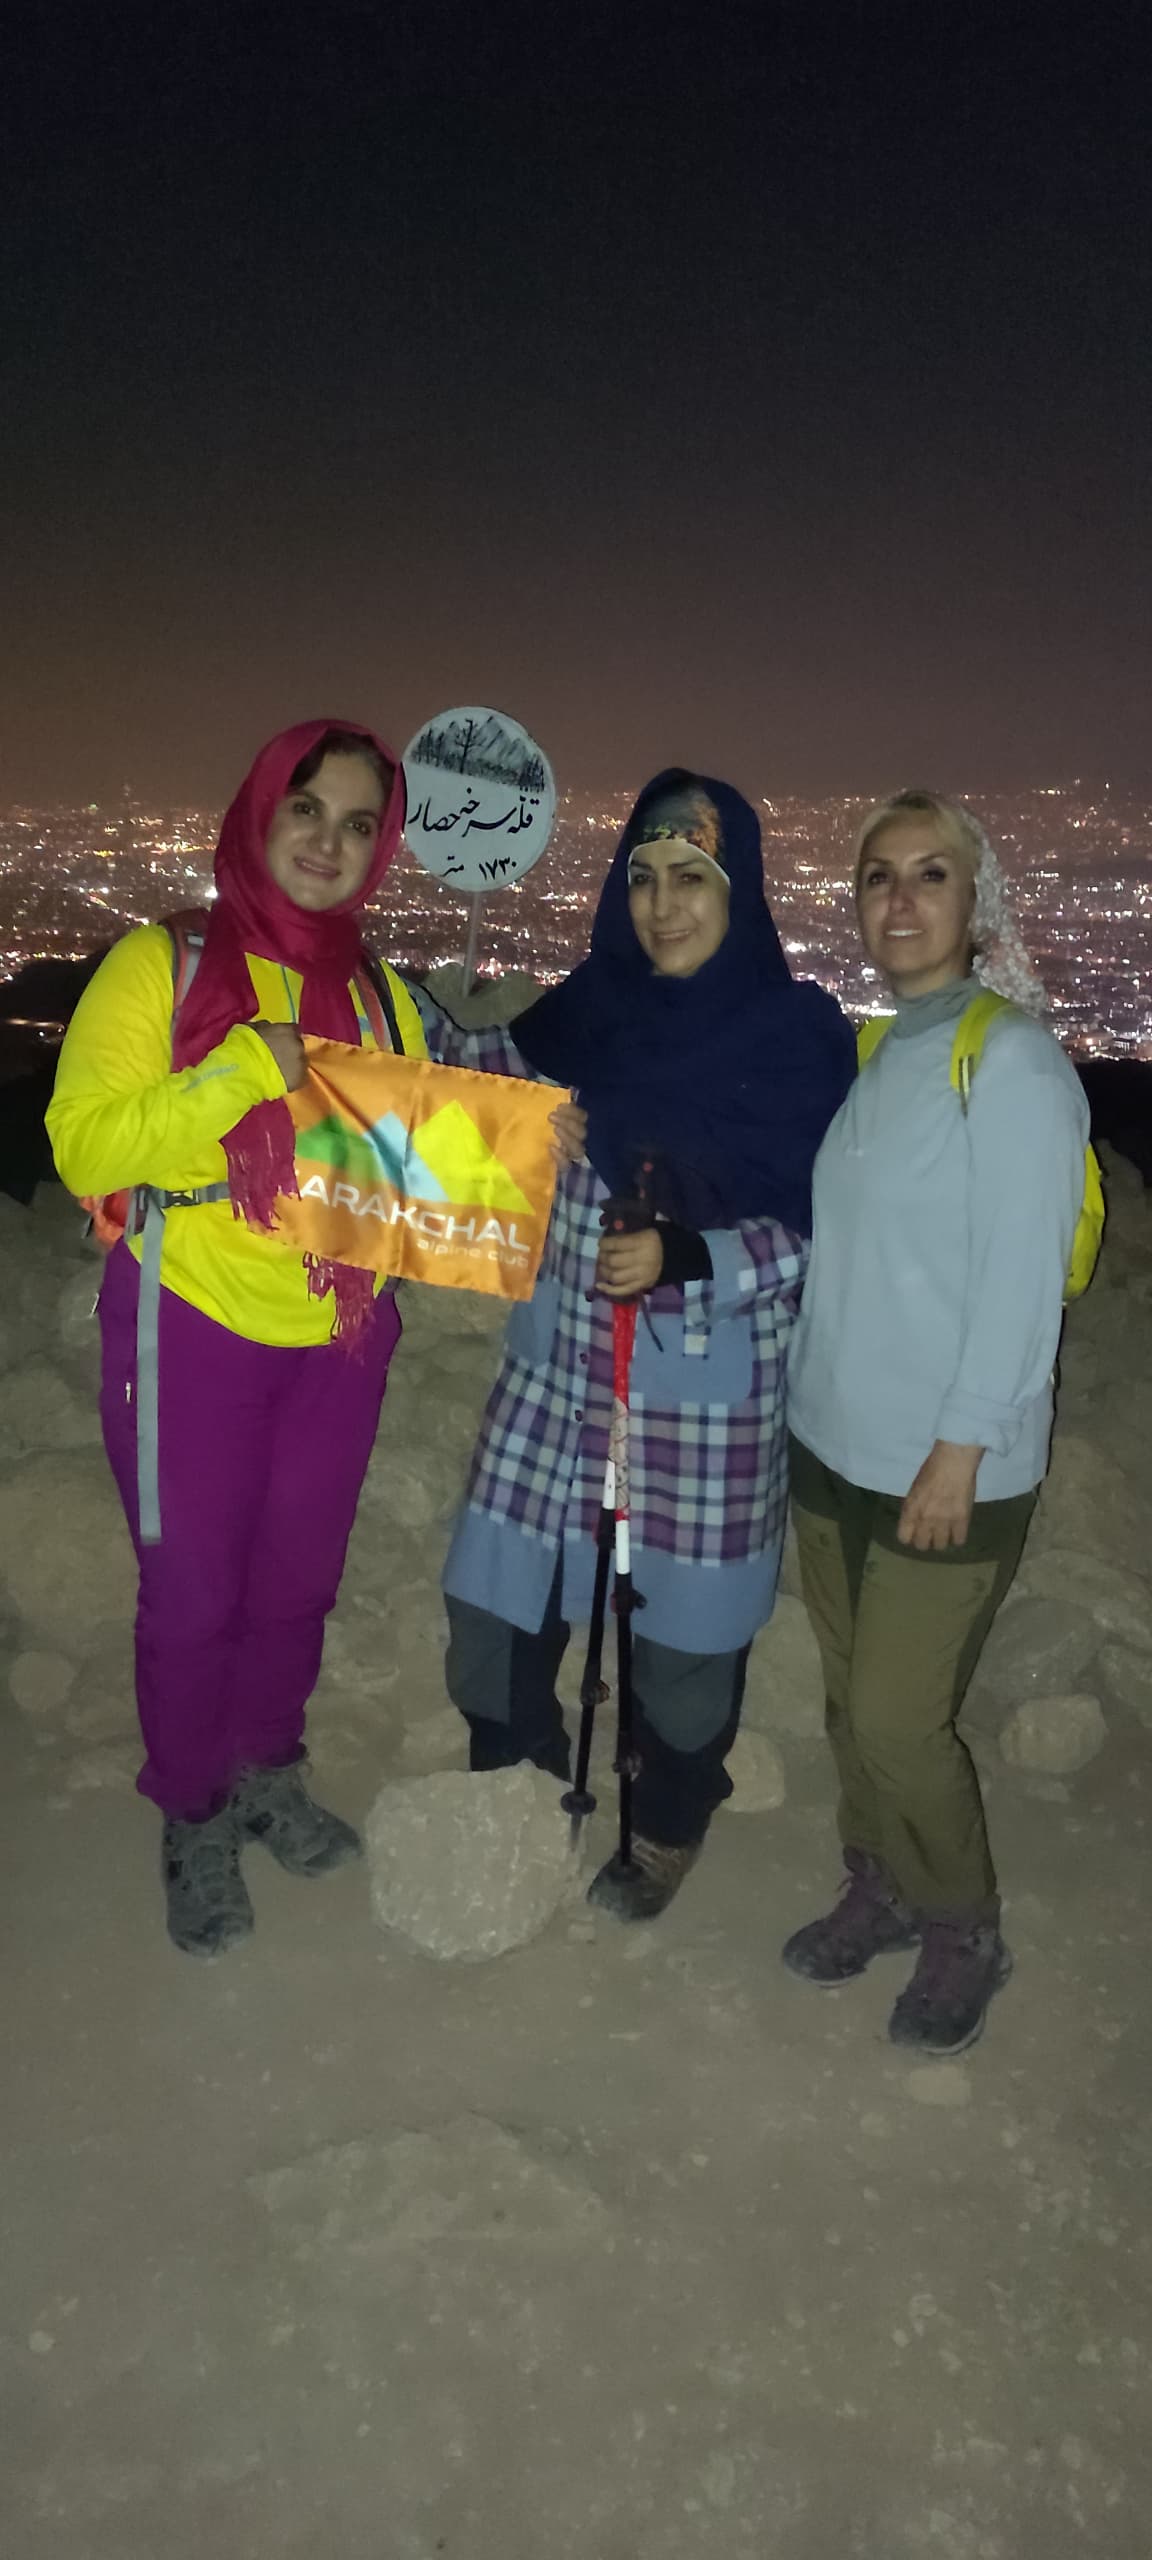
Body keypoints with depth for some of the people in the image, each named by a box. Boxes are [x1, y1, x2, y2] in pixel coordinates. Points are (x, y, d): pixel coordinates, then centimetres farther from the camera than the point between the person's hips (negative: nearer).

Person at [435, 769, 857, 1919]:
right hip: (556, 1364, 4)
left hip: (707, 1392, -3)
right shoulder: (586, 1007, 3)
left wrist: (683, 1257, -23)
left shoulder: (799, 1033, -8)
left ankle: (668, 1828, 38)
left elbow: (822, 1230, -9)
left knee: (680, 1617, 10)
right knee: (493, 1599, 10)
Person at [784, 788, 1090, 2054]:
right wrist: (806, 1393, 10)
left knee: (899, 1718, 0)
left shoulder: (1011, 1057, -12)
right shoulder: (863, 1050, 8)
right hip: (831, 1443, 6)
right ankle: (879, 1889, 36)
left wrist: (960, 1449, -17)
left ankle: (964, 1933, 24)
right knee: (850, 1698, 14)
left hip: (947, 1467, -6)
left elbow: (1022, 1274, -16)